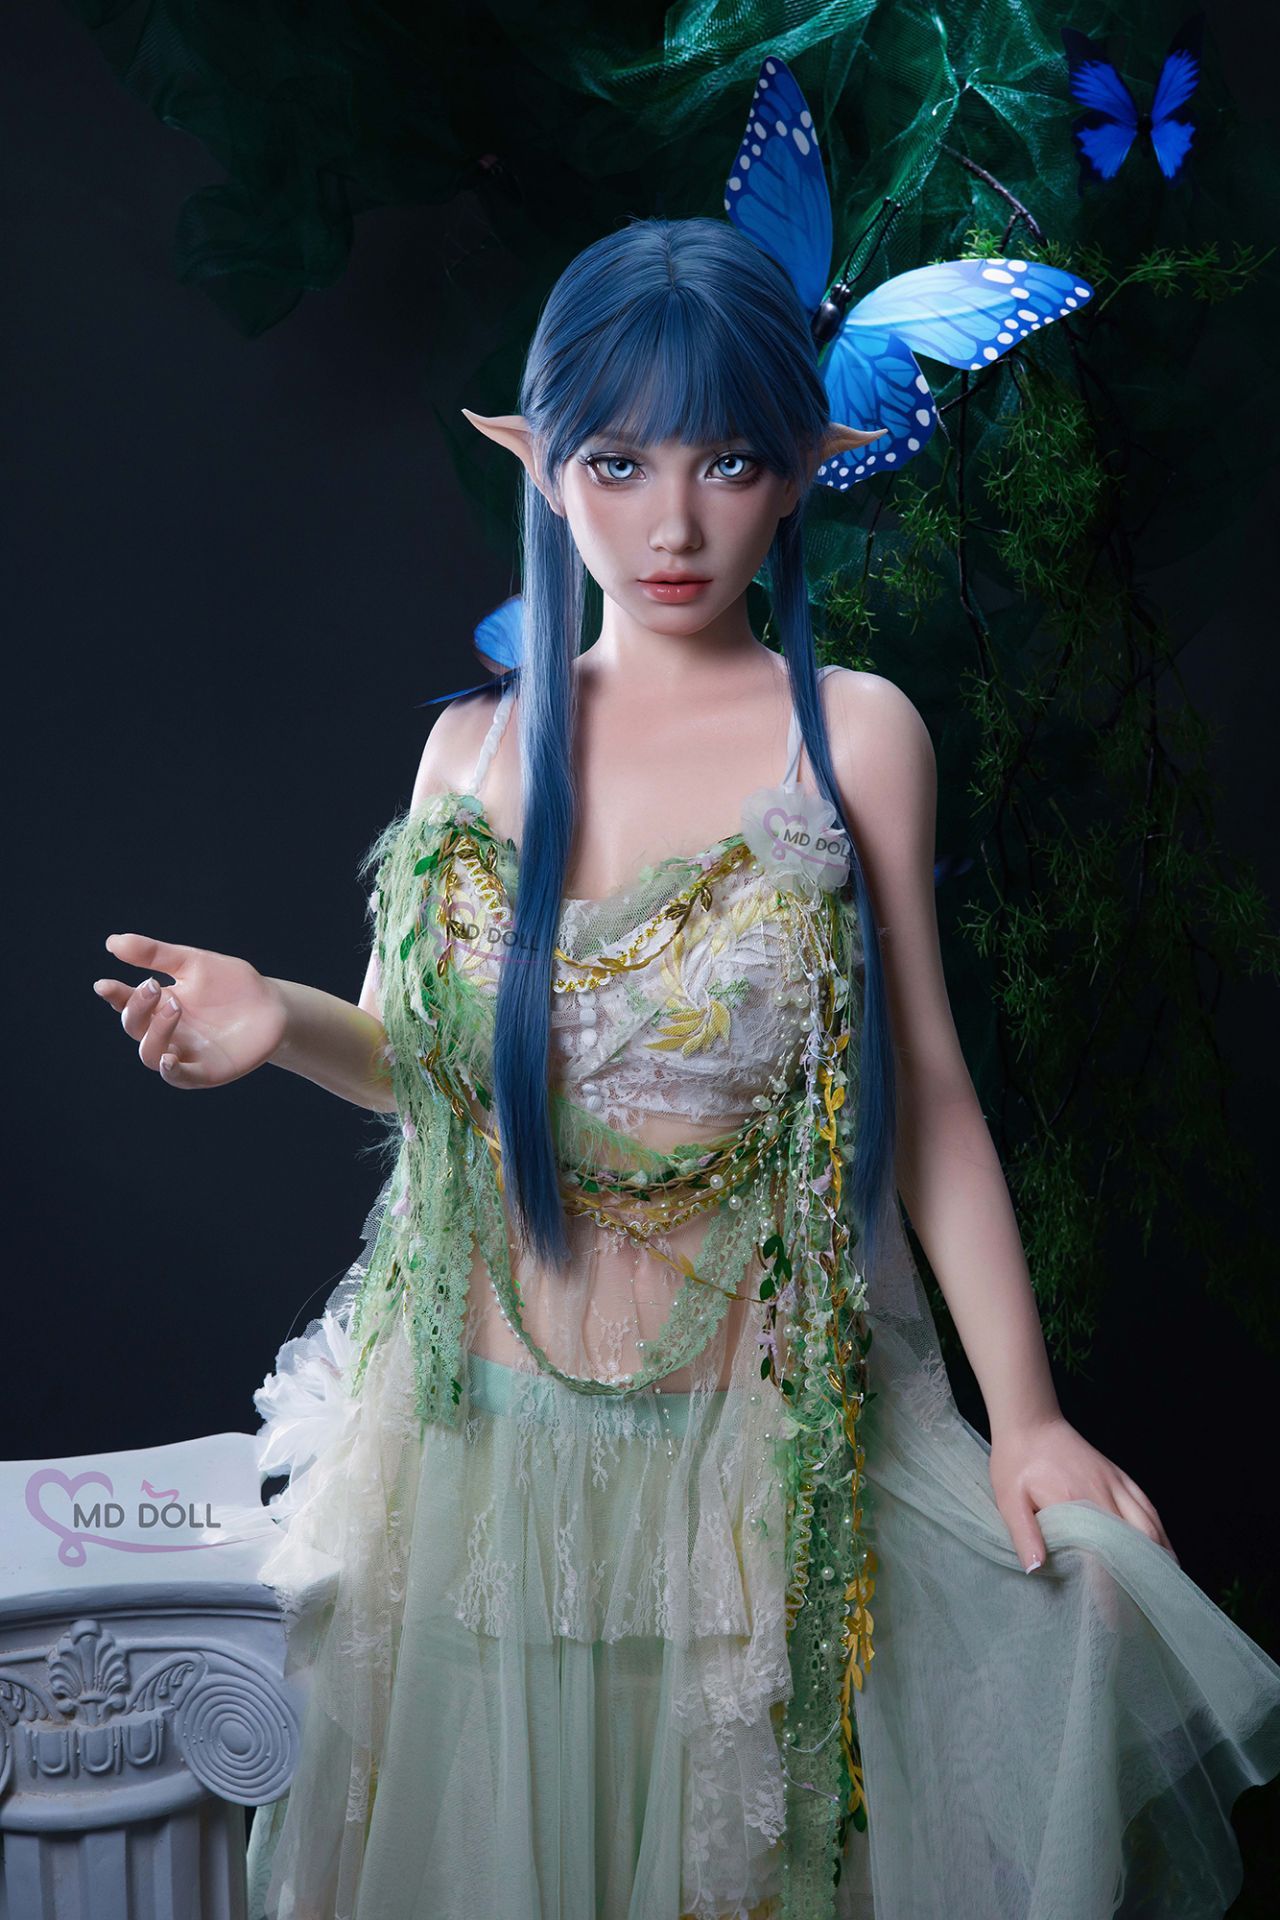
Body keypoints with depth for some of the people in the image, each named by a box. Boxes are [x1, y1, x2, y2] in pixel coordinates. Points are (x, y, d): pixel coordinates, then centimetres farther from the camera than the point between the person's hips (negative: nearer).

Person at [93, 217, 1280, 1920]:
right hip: (485, 1422, 3)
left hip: (756, 1441, -2)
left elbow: (929, 1095, -4)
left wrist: (1024, 1414, -10)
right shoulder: (475, 746, 3)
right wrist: (284, 1023, -11)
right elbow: (425, 1059, 10)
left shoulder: (853, 735, -5)